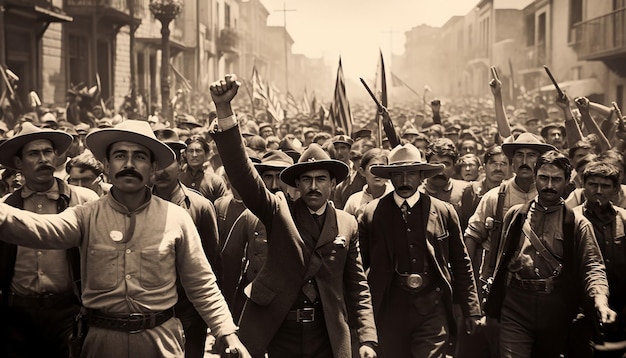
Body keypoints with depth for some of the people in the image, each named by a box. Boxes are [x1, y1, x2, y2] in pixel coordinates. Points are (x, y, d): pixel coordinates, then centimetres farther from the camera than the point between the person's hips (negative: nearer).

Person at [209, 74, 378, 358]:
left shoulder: (347, 225, 5)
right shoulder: (279, 211, 0)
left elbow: (357, 287, 9)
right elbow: (242, 172, -13)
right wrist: (224, 108, -24)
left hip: (327, 335, 1)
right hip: (278, 331, -1)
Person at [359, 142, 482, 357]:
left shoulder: (445, 212, 4)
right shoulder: (372, 214, 2)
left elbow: (461, 265, 8)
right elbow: (359, 265, 6)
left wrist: (471, 311, 7)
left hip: (433, 310, 0)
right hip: (390, 310, 1)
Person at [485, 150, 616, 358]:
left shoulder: (578, 224, 3)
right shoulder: (516, 215, 9)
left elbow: (592, 267, -6)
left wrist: (600, 301, -25)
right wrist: (493, 305, 13)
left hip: (557, 308, 0)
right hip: (515, 305, 0)